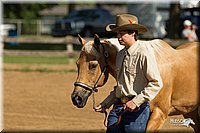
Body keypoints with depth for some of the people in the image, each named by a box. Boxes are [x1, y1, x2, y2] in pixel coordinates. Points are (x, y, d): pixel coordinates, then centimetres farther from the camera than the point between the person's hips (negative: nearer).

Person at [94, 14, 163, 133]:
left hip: (137, 109, -7)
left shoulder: (144, 53, -11)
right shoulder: (121, 55, 15)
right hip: (118, 107, 8)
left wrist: (136, 101, -20)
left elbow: (156, 84, -16)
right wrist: (106, 104, 17)